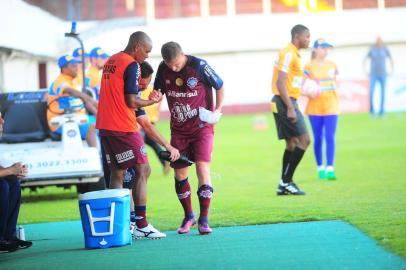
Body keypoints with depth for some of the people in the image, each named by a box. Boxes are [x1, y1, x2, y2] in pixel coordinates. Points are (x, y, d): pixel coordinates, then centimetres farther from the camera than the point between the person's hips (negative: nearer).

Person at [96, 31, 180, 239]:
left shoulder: (111, 61, 17)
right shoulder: (132, 66, -11)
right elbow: (131, 102, -16)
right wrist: (152, 101, 2)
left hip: (105, 126, 9)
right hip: (123, 128, -9)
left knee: (117, 173, 10)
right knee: (142, 171, -3)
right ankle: (141, 225, -5)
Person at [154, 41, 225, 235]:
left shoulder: (199, 66, -14)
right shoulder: (163, 69, -4)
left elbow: (219, 86, -1)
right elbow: (158, 91, 11)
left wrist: (217, 110, -12)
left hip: (202, 127, -4)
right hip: (178, 130, 4)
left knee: (202, 168, -17)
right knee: (180, 173, 6)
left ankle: (204, 219, -10)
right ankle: (188, 216, 25)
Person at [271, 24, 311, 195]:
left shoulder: (292, 54, 18)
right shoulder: (288, 54, -13)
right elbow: (280, 83, -21)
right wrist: (290, 108, -23)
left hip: (285, 103, 10)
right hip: (285, 102, -10)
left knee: (292, 143, 11)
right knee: (304, 140, -10)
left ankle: (284, 185, 14)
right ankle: (286, 182, -8)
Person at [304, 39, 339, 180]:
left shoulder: (332, 65, 9)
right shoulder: (309, 67, -2)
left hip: (331, 107, 2)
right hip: (315, 107, -2)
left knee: (330, 137, -7)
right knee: (318, 138, 4)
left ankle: (330, 169, -11)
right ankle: (320, 168, 17)